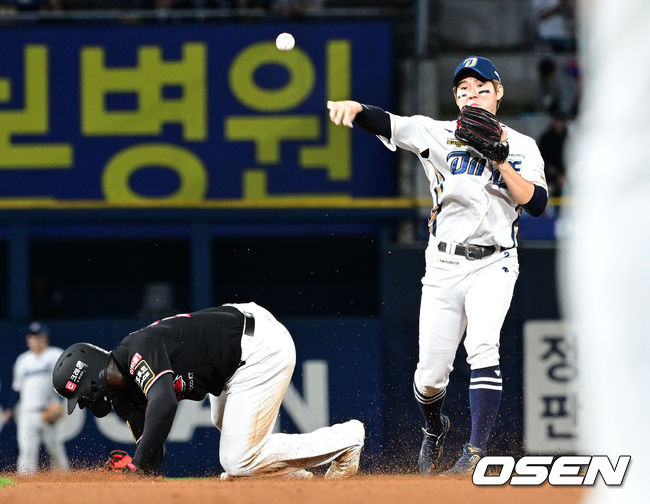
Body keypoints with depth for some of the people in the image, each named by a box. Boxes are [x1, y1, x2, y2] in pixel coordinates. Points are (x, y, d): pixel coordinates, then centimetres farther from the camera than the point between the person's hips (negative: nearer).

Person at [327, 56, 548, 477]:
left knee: (482, 347, -26)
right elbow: (386, 123, -12)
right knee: (430, 377, 1)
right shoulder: (439, 134, 4)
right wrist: (354, 107, -32)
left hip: (492, 264, -1)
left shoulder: (521, 146, 6)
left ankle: (476, 455, -27)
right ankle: (434, 429, 36)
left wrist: (500, 162, -16)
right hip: (444, 266, 1)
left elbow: (537, 204, -6)